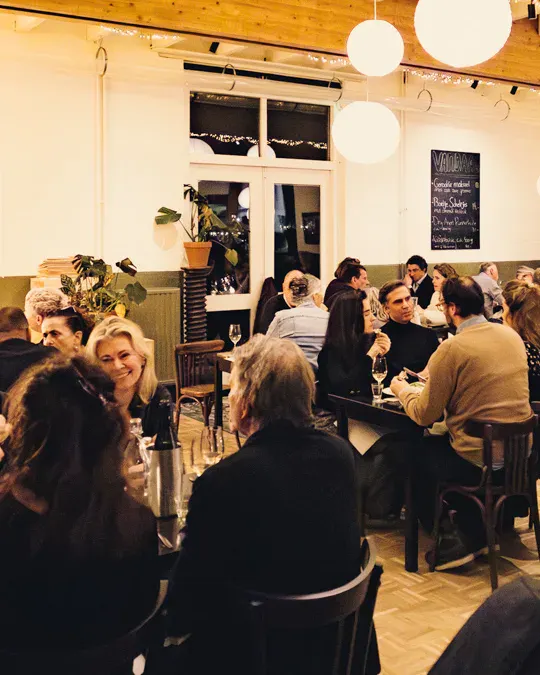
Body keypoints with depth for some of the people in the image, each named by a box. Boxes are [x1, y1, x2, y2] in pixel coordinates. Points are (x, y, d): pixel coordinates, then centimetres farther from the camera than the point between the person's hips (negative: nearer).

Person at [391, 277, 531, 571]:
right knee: (436, 444, 30)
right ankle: (478, 532, 32)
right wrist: (435, 379, 25)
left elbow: (423, 415, -13)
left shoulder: (451, 349, -18)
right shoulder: (512, 335, 3)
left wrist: (402, 389, 7)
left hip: (479, 461, -7)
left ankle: (452, 541, 19)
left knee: (415, 454, 17)